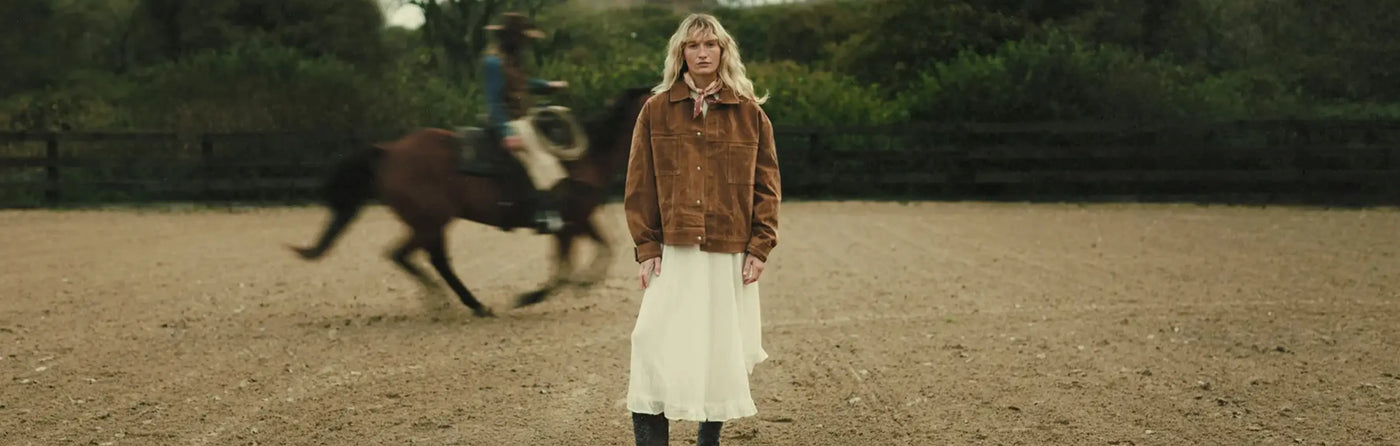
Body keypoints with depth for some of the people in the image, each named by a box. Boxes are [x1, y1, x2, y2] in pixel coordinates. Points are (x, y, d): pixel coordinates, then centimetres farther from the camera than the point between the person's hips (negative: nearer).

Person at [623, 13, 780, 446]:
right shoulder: (656, 110, 4)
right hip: (673, 252, -1)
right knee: (655, 347, -10)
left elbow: (767, 185, 5)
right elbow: (639, 185, 4)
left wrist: (759, 247, -4)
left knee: (721, 352, 6)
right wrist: (646, 248, -4)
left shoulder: (750, 113, 5)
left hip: (731, 255, 1)